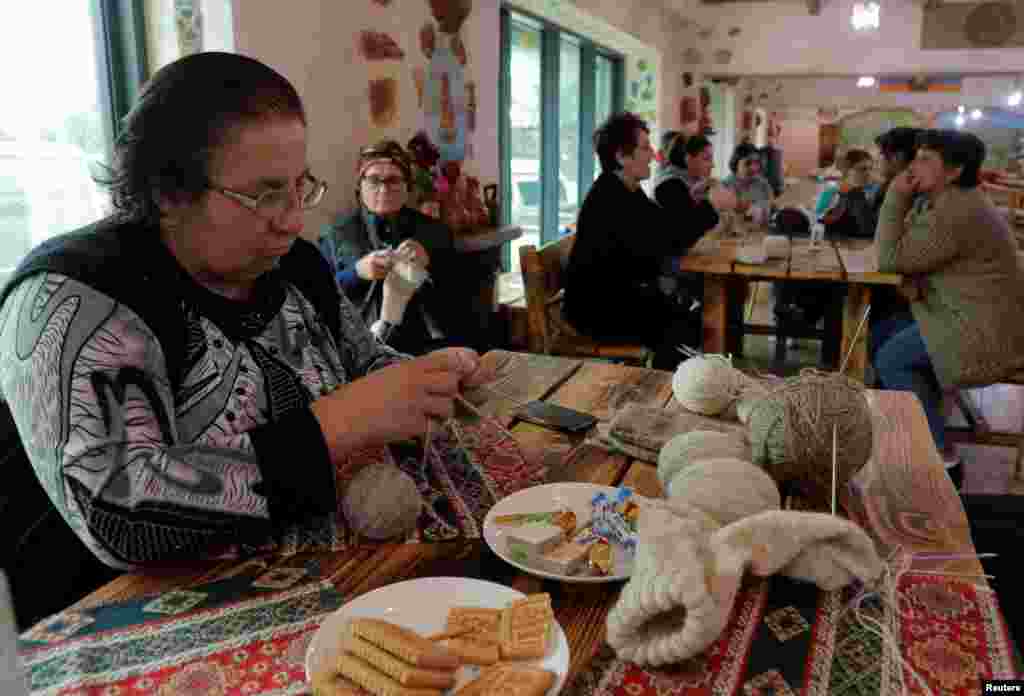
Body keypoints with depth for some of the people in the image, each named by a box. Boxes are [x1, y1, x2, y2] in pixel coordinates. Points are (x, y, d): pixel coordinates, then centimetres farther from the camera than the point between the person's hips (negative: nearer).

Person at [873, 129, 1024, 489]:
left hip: (988, 329, -11)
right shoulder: (941, 202, 10)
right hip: (971, 316, 11)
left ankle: (942, 459, -6)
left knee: (891, 358, -13)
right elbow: (907, 252, 9)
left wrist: (896, 197, -16)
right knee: (884, 334, 10)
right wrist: (904, 200, -1)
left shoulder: (957, 214, -24)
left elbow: (890, 259, -22)